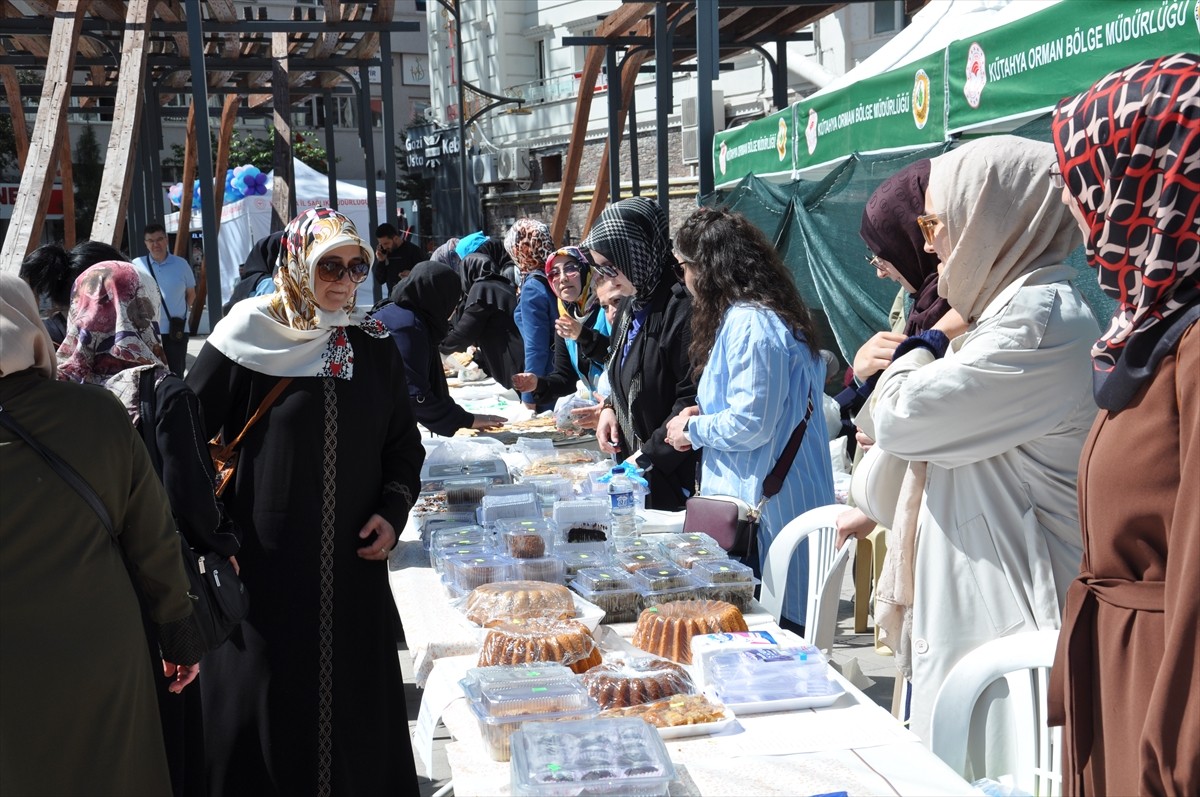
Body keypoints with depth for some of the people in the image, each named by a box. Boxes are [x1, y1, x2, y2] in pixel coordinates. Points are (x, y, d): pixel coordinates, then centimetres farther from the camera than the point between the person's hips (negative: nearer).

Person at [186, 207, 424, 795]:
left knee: (359, 702, 10)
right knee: (269, 705, 5)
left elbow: (404, 445, 14)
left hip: (355, 564, 4)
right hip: (265, 565, -3)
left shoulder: (373, 348, 7)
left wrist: (393, 511, -2)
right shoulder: (246, 341, -6)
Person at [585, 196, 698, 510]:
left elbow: (691, 401, -22)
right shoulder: (631, 307, 11)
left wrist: (646, 458, -19)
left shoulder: (682, 308, -20)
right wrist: (610, 407, 7)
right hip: (633, 465, 9)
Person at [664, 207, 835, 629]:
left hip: (766, 510, -10)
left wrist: (693, 430, -4)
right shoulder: (745, 316, 15)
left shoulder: (750, 323, -17)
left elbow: (751, 424, -20)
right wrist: (704, 418, 13)